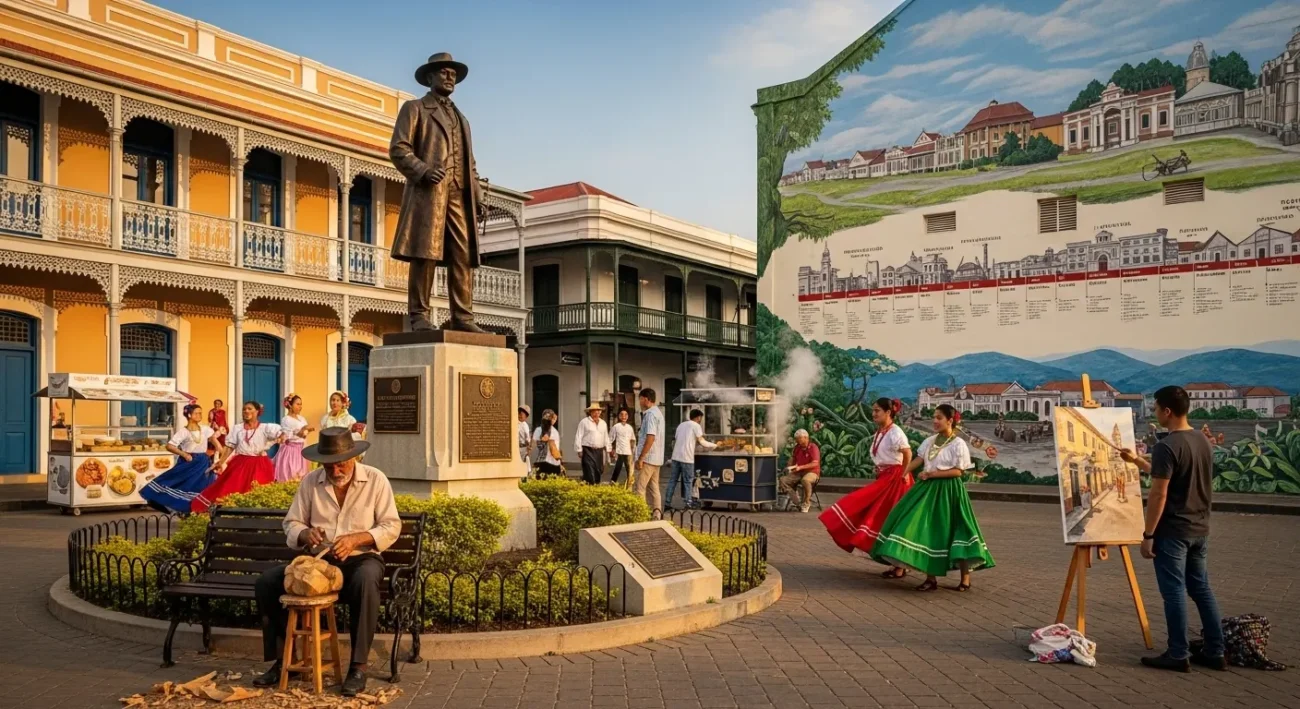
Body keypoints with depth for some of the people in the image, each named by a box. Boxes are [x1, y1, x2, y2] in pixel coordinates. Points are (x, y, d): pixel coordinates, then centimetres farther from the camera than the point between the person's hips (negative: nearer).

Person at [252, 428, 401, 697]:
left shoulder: (376, 480, -5)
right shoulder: (310, 481, 3)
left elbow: (391, 527, -7)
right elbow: (292, 524, 6)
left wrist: (356, 538, -23)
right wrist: (305, 533, -18)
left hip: (361, 558, -4)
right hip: (318, 559, 4)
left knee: (366, 582, -39)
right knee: (265, 582, -15)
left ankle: (358, 667, -29)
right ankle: (281, 660, -3)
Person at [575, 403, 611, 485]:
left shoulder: (603, 423, 15)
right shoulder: (584, 422, -3)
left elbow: (606, 438, 20)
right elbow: (578, 437, -4)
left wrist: (608, 449, 15)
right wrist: (579, 450, -8)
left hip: (599, 451, 6)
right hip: (588, 451, -6)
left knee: (599, 471, 8)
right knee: (589, 472, -10)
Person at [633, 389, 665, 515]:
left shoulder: (650, 414, -15)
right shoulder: (657, 413, 16)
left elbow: (650, 438, -23)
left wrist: (640, 458, -21)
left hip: (648, 458, -10)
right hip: (656, 458, 10)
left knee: (640, 489, -6)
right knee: (654, 488, 10)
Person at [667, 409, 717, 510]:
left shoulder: (681, 425, 18)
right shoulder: (696, 426, -2)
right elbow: (702, 442, -5)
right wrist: (714, 445, 7)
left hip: (676, 456, 6)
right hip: (687, 457, -6)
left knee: (673, 480, 8)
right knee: (688, 481, 2)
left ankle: (667, 503, 6)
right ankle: (688, 503, 0)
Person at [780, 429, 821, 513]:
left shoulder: (813, 447, -11)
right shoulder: (797, 447, 9)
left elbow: (815, 464, -20)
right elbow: (792, 458, 22)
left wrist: (800, 467, -27)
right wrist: (789, 467, 2)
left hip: (812, 472, -7)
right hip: (798, 473, 7)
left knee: (805, 480, -42)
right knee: (783, 479, -17)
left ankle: (806, 503, -20)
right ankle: (798, 502, -17)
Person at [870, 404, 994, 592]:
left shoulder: (958, 444, -8)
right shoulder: (930, 441, 9)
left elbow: (958, 471, -12)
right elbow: (918, 460, 5)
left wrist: (932, 474, -16)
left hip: (948, 491, -6)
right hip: (929, 488, 6)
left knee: (949, 530, -3)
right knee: (927, 530, 3)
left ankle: (965, 579, 12)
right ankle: (931, 578, 11)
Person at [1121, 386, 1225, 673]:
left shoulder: (1166, 446, -19)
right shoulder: (1203, 441, 9)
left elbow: (1158, 494, -20)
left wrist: (1148, 534, -14)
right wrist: (1136, 460, 30)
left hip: (1173, 532, -8)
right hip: (1200, 529, 8)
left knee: (1174, 592, 0)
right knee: (1201, 588, 14)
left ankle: (1178, 655, 6)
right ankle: (1215, 652, 19)